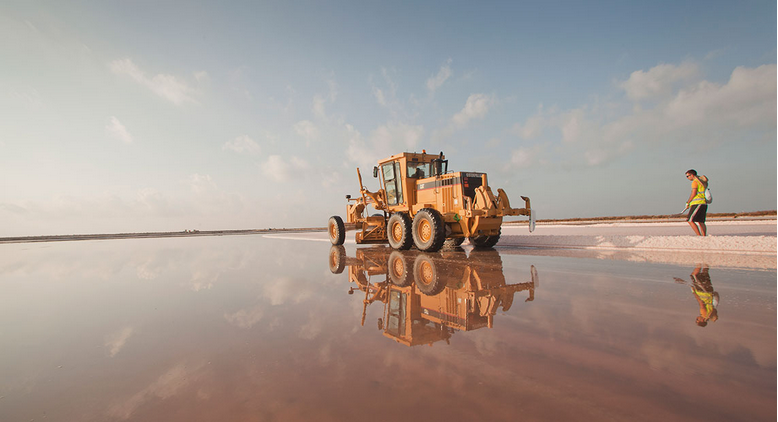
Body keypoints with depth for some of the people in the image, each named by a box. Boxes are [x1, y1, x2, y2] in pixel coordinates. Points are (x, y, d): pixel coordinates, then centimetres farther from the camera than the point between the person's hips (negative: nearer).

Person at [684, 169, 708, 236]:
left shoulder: (695, 182, -7)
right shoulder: (702, 182, 22)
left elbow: (694, 193, -13)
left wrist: (688, 203, -5)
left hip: (697, 204, -9)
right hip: (704, 204, 9)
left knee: (690, 220, -10)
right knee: (700, 222, 10)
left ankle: (699, 235, -14)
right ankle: (704, 236, 8)